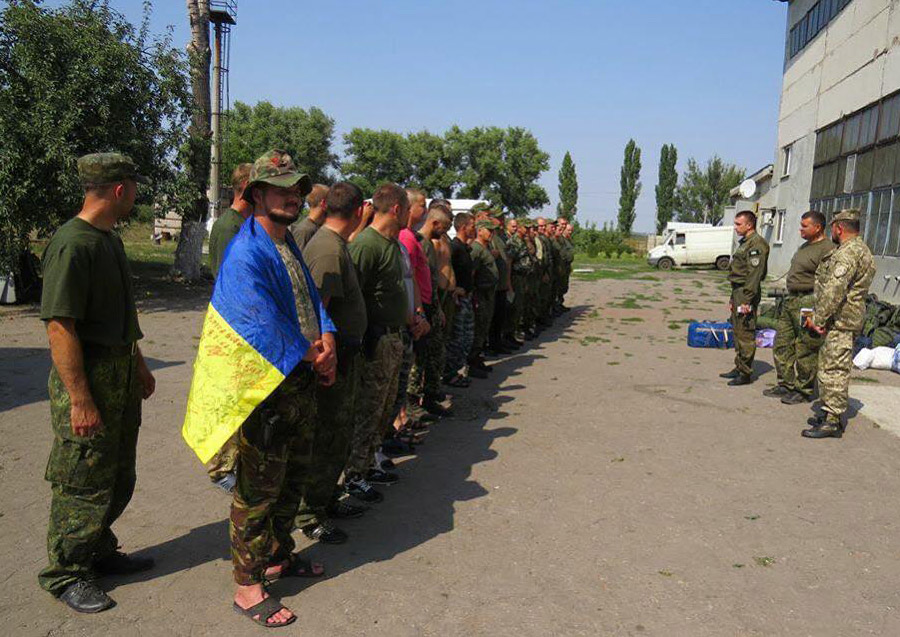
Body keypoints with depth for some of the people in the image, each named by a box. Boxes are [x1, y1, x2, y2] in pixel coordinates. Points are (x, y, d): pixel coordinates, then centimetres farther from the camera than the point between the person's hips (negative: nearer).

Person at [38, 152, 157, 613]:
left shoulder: (111, 240, 12)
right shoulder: (72, 244, -19)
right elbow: (60, 327, -23)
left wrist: (139, 364, 23)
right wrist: (80, 399, -24)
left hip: (121, 374, 10)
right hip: (86, 378, -9)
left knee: (118, 479, 19)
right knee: (83, 484, 3)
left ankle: (99, 552, 35)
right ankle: (65, 573, 20)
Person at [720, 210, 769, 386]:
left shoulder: (757, 244, -14)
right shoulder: (744, 243, 19)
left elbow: (754, 275, -21)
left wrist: (747, 300, -24)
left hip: (747, 293, -10)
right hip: (738, 291, 11)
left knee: (745, 334, -6)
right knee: (738, 331, 16)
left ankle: (745, 373, -1)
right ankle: (739, 367, 25)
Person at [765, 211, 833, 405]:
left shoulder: (827, 250, -14)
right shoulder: (804, 246, 17)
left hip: (808, 303, -10)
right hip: (791, 301, 10)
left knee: (805, 351, -1)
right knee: (782, 344, 12)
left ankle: (803, 390, 10)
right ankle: (786, 384, 22)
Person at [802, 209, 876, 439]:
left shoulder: (848, 252, -17)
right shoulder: (862, 250, 19)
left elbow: (834, 291, -23)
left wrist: (817, 319, -17)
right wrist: (819, 316, 15)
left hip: (840, 321, -11)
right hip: (846, 319, 11)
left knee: (834, 369, -8)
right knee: (828, 366, 17)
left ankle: (833, 422, -4)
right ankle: (829, 413, 25)